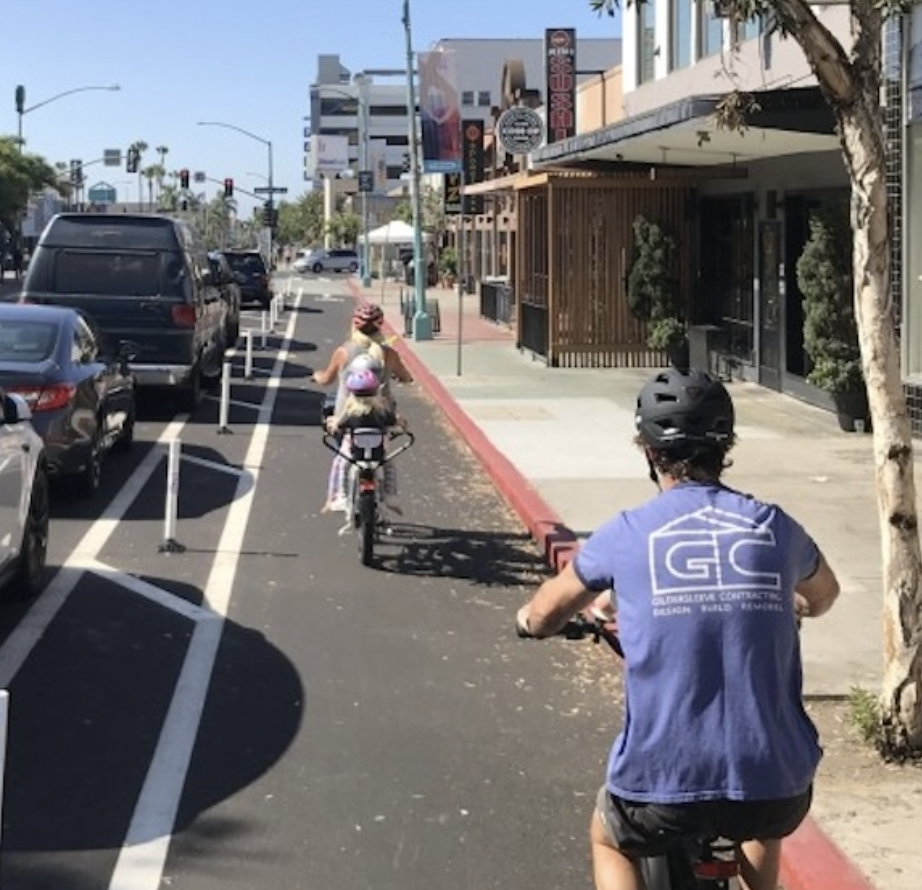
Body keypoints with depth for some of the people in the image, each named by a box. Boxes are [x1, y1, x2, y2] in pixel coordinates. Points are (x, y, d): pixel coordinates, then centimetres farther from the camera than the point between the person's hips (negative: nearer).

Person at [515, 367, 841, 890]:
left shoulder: (627, 534, 0)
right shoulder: (774, 526, 5)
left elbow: (542, 616, 16)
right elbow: (824, 595, 29)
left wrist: (530, 619, 40)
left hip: (664, 785, -2)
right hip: (778, 786, 2)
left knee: (610, 842, 31)